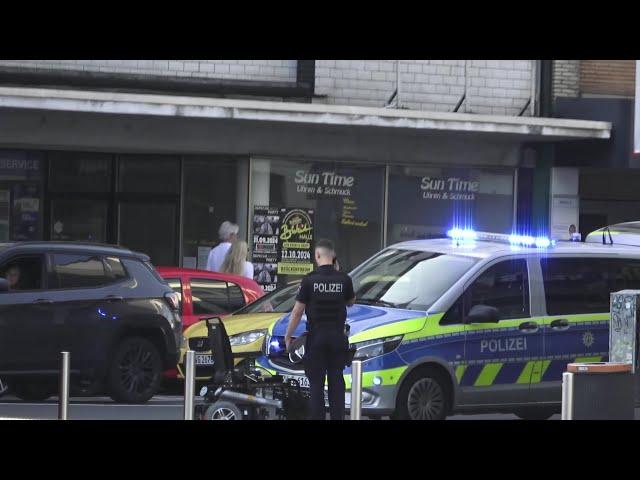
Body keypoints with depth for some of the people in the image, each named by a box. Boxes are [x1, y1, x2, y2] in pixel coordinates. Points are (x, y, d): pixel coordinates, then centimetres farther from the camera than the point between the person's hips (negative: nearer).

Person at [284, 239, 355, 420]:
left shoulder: (309, 280, -9)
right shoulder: (344, 279, -2)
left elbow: (297, 311, -7)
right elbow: (351, 302, 17)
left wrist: (288, 336, 2)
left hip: (316, 337, -2)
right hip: (337, 337, 2)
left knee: (316, 383, 2)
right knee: (336, 381, 8)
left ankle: (317, 417, 0)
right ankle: (337, 416, 8)